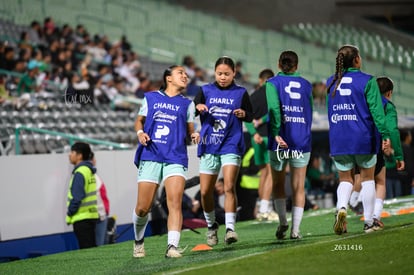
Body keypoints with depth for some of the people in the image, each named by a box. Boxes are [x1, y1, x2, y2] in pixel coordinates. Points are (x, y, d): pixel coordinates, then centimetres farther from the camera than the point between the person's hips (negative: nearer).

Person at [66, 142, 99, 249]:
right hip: (91, 215, 10)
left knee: (86, 249, -8)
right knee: (91, 248, 12)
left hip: (82, 218, -10)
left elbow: (77, 197, -20)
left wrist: (70, 213, -9)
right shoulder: (89, 170, 14)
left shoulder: (80, 173, -15)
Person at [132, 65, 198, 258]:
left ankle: (173, 246, -24)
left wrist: (193, 135, -8)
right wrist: (140, 132, 0)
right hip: (150, 156, 0)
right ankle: (138, 241, 25)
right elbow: (139, 120, 21)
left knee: (175, 203, -18)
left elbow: (190, 130, 14)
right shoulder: (150, 98, 15)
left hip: (175, 158, 0)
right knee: (142, 208, -1)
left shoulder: (186, 104, 16)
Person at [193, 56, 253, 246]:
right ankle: (211, 226, 24)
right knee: (205, 191, 4)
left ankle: (230, 228, -18)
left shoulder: (240, 93, 5)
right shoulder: (206, 91, 8)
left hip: (231, 146, -2)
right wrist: (198, 108, -20)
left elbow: (250, 116, 11)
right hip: (209, 146, 2)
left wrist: (244, 114, -12)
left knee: (229, 187, -17)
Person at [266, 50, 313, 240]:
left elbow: (274, 107, -15)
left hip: (281, 141, -2)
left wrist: (276, 133, -20)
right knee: (298, 187, 6)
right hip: (302, 141, 2)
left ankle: (283, 222, -3)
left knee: (278, 183, 12)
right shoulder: (306, 85, 9)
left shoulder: (273, 83, 0)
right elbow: (309, 112, 10)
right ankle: (295, 229, 1)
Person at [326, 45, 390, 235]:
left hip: (338, 139, 3)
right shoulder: (367, 81, -6)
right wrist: (385, 135, -11)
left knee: (345, 179, 12)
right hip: (363, 139, -3)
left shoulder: (331, 82, 7)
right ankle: (368, 222, 12)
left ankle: (341, 207, -19)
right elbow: (376, 110, -12)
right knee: (367, 178, 11)